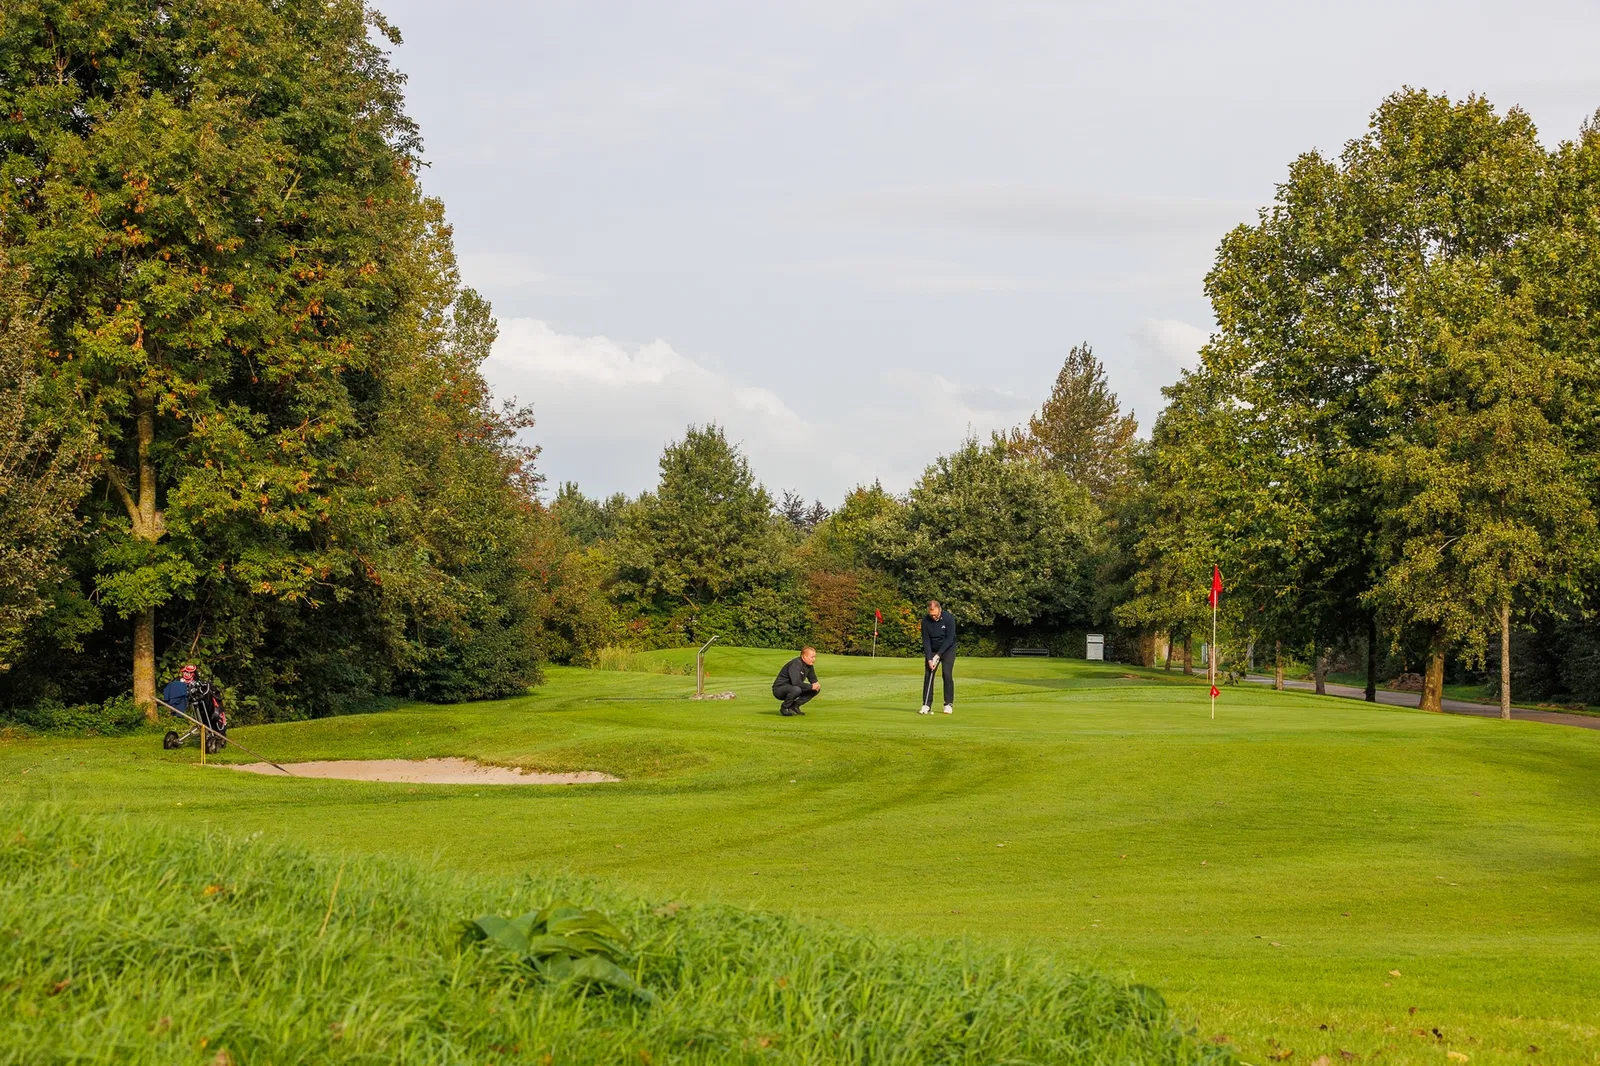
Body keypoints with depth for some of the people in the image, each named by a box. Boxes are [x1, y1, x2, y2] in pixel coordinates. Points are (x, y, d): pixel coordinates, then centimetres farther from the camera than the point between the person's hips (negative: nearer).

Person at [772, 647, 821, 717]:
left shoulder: (809, 665, 3)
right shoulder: (796, 664, -25)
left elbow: (813, 679, 17)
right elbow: (796, 682, -36)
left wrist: (816, 684, -8)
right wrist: (811, 686, -26)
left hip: (792, 688, 9)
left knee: (816, 689, -1)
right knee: (796, 689, -41)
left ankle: (795, 705, -1)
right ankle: (784, 708, -14)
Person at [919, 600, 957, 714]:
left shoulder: (949, 618, -21)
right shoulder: (926, 620, -14)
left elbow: (949, 639, -20)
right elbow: (926, 640, -11)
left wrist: (938, 655, -22)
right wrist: (929, 659, -18)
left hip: (947, 649, -2)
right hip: (932, 650, 2)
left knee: (947, 674, -14)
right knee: (928, 675, -6)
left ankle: (949, 704, -7)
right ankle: (926, 705, -3)